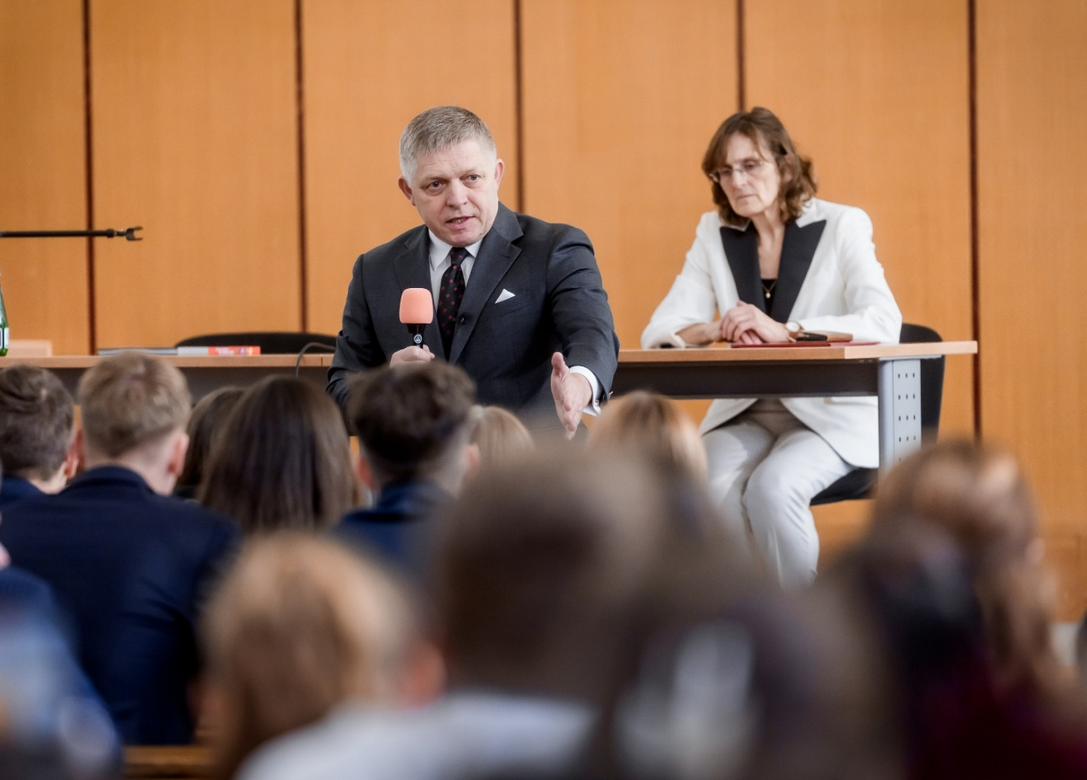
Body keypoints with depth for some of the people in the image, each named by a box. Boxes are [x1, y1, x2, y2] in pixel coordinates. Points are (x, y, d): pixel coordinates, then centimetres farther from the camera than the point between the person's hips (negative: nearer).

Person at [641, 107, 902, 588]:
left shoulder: (841, 226, -3)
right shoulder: (715, 233, 8)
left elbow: (884, 323, -18)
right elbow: (658, 334, 2)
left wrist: (784, 330, -30)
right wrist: (716, 330, -21)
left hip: (830, 413, -3)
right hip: (746, 413, 3)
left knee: (771, 486, -31)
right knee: (715, 489, -29)